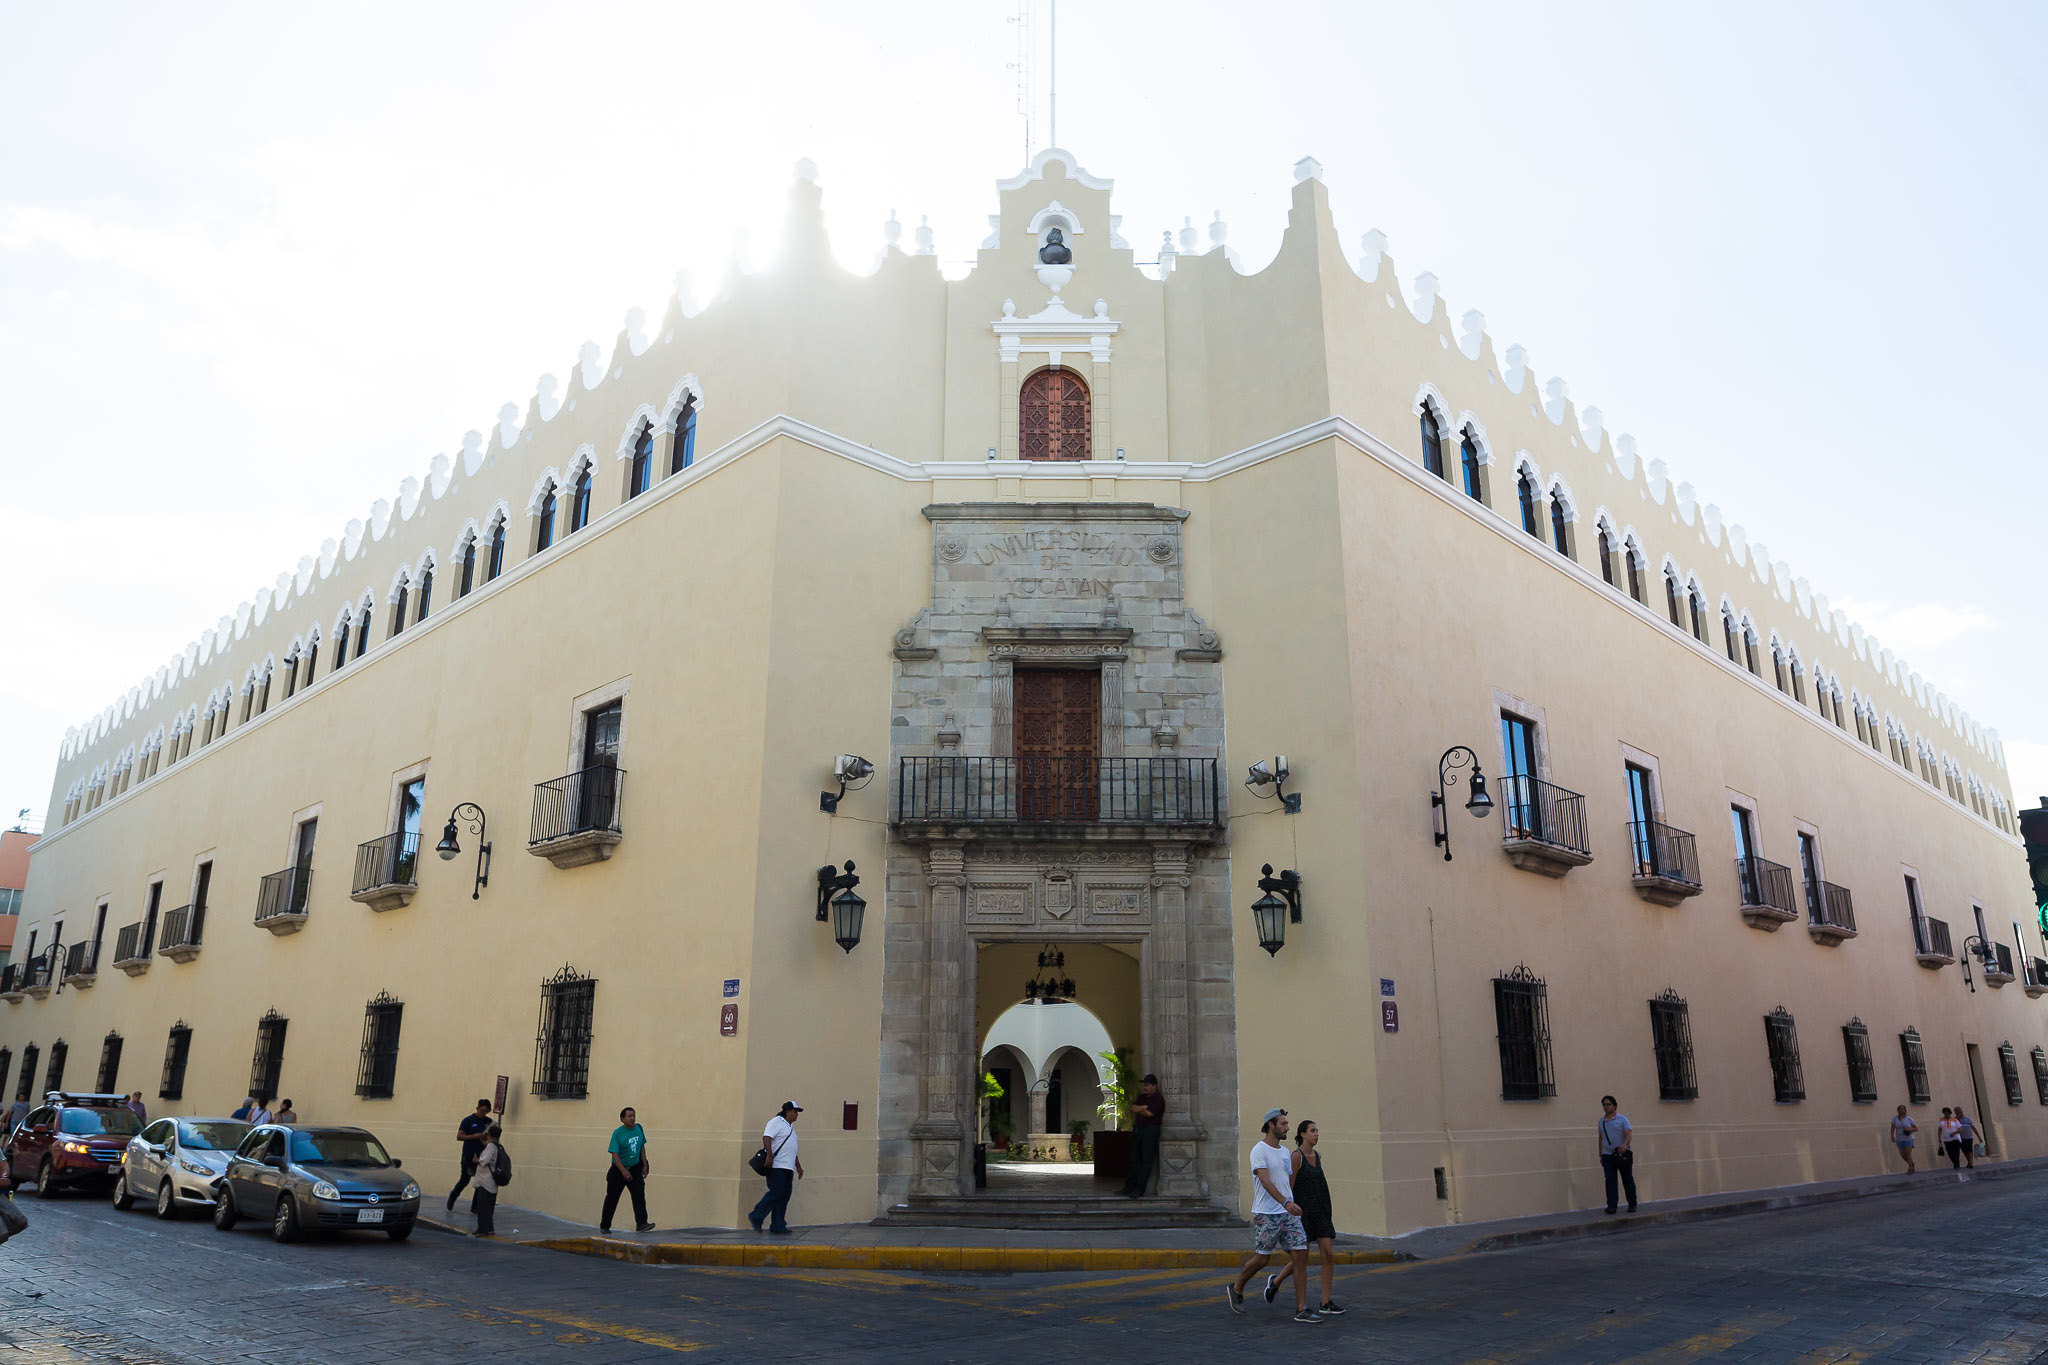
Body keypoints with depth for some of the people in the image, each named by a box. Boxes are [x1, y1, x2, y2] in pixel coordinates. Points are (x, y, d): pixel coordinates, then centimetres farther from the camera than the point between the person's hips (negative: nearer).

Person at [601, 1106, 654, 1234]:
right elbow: (615, 1154, -20)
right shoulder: (617, 1133, -15)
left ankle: (641, 1223, -17)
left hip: (635, 1168, 4)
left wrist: (645, 1166, 10)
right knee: (612, 1198, 5)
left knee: (639, 1194, -12)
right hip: (618, 1170, -3)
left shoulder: (638, 1128, 1)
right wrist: (623, 1171, -30)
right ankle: (604, 1226, 21)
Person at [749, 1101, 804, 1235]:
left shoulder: (790, 1127, 25)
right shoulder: (776, 1122, -4)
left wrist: (798, 1166, 29)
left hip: (788, 1168, 9)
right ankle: (756, 1217, -2)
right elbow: (766, 1138, -17)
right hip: (776, 1166, -9)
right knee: (776, 1193, -14)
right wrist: (769, 1156, -27)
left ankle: (778, 1227, 6)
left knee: (784, 1196, 4)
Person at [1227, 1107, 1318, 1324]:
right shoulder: (1259, 1150, -11)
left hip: (1289, 1214, 7)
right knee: (1262, 1259, 1)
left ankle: (1302, 1309, 1)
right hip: (1266, 1215, -7)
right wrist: (1286, 1203, -34)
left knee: (1301, 1255, -3)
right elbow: (1266, 1181, -24)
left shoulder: (1285, 1152, 14)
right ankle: (1236, 1289, 26)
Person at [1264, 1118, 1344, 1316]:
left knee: (1329, 1255, -5)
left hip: (1320, 1212, 7)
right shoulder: (1296, 1156, -13)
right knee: (1302, 1261, 1)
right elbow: (1288, 1186, -13)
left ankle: (1326, 1303, 1)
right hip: (1302, 1212, -6)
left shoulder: (1317, 1155, 10)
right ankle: (1275, 1281, 26)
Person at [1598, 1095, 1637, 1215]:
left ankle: (1632, 1205, 16)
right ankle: (1611, 1206, -7)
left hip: (1622, 1154, -3)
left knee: (1628, 1180, 3)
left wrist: (1624, 1145, -32)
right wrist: (1600, 1155, 18)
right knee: (1610, 1180, -5)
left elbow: (1629, 1134, -11)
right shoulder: (1601, 1121, 13)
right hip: (1607, 1155, 3)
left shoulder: (1622, 1119, 0)